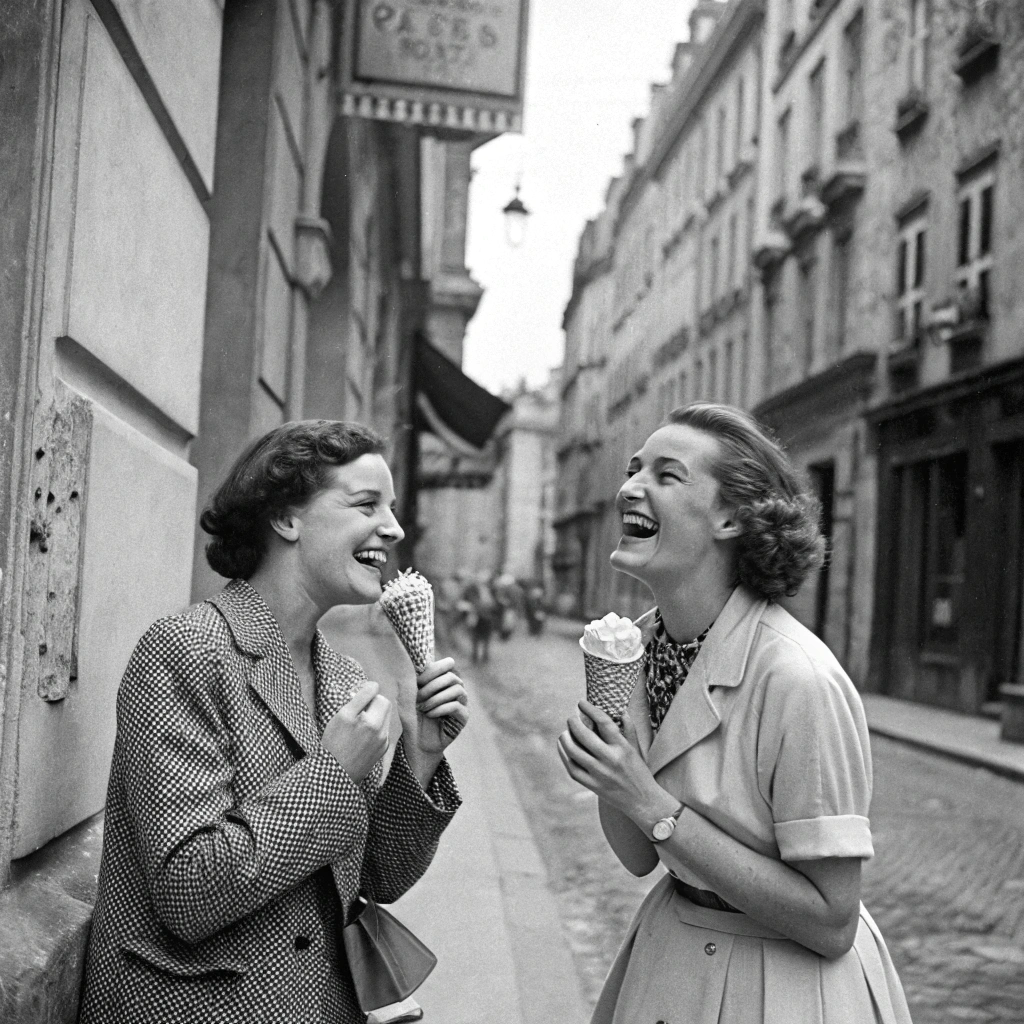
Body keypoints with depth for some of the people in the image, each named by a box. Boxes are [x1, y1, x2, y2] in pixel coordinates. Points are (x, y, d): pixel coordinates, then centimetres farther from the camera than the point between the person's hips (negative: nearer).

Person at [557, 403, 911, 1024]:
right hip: (667, 951, 7)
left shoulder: (800, 680, -27)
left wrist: (651, 803, -26)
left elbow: (830, 924, -24)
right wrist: (605, 774, -18)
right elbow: (640, 858, 3)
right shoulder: (638, 641, -5)